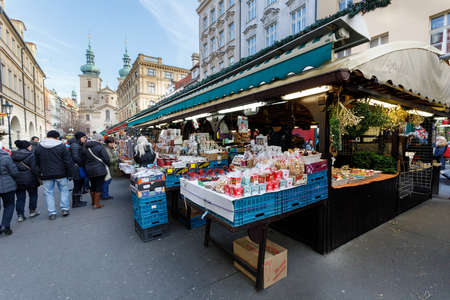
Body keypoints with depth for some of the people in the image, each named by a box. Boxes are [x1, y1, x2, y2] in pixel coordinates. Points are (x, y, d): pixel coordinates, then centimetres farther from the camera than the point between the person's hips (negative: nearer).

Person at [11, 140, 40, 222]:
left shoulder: (13, 155, 6)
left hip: (17, 180, 5)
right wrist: (38, 178, -7)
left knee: (20, 198, 11)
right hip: (29, 180, -5)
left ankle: (20, 215, 13)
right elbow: (34, 168, -16)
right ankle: (32, 211, 21)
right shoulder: (30, 155, -13)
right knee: (33, 195, 14)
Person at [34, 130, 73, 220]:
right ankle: (65, 209, 9)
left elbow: (36, 163, 10)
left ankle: (52, 213, 11)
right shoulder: (61, 146, -6)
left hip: (46, 175, 2)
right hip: (61, 174, -2)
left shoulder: (38, 147, 4)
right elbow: (68, 162, -6)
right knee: (64, 190, 12)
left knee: (49, 193, 9)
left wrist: (39, 175, 19)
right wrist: (69, 174, 2)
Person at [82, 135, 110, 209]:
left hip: (89, 170, 7)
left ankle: (93, 202, 33)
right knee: (99, 186, 2)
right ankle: (96, 204, 5)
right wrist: (107, 166, 3)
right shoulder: (99, 147, -14)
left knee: (93, 186, 20)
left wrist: (86, 168, 21)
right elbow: (106, 159, -16)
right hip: (99, 170, -7)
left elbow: (83, 160, 12)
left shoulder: (84, 148, 8)